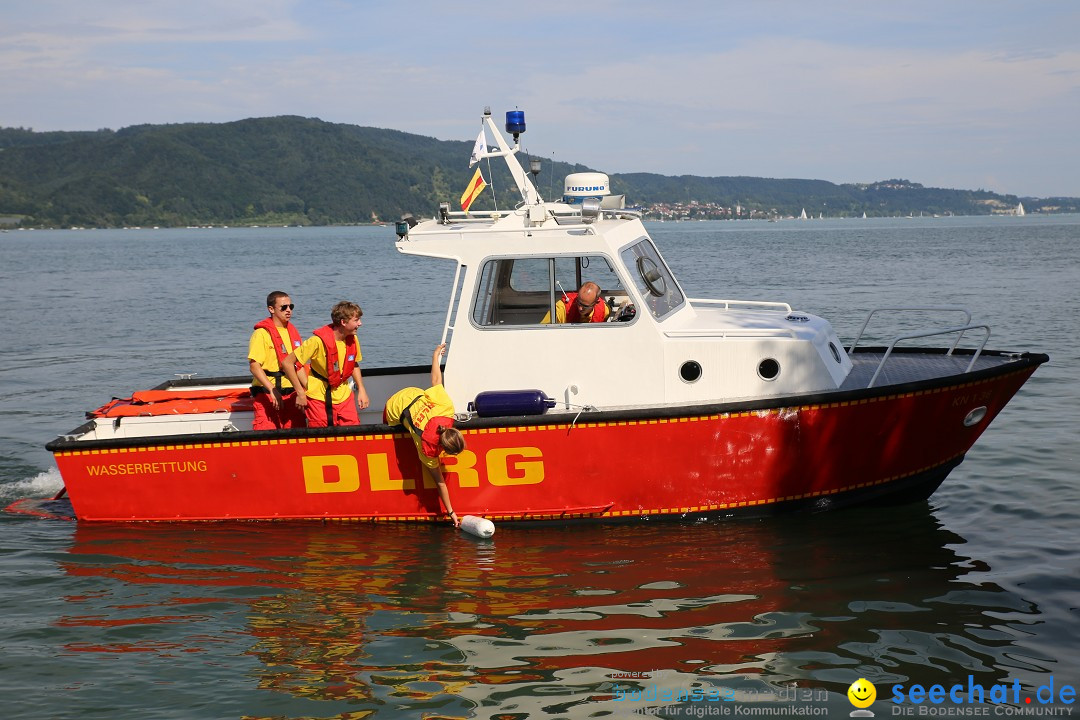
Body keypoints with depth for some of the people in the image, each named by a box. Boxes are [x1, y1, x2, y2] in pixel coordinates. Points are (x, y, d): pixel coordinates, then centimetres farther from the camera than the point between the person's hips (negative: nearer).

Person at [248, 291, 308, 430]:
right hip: (267, 393, -6)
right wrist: (272, 390, -23)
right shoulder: (262, 333, -6)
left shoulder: (293, 332, 16)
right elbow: (254, 366, -14)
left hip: (291, 394, 7)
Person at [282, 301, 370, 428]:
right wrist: (300, 392, -16)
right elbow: (287, 363, -17)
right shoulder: (319, 341, -19)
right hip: (318, 397, -5)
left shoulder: (352, 339, -1)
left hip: (343, 396, 5)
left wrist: (361, 389, 7)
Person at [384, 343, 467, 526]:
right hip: (395, 412, -4)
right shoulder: (428, 449, -40)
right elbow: (440, 482, -30)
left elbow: (436, 380, -25)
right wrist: (450, 512, -23)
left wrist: (436, 355, -8)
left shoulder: (447, 407, -39)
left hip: (413, 395, 4)